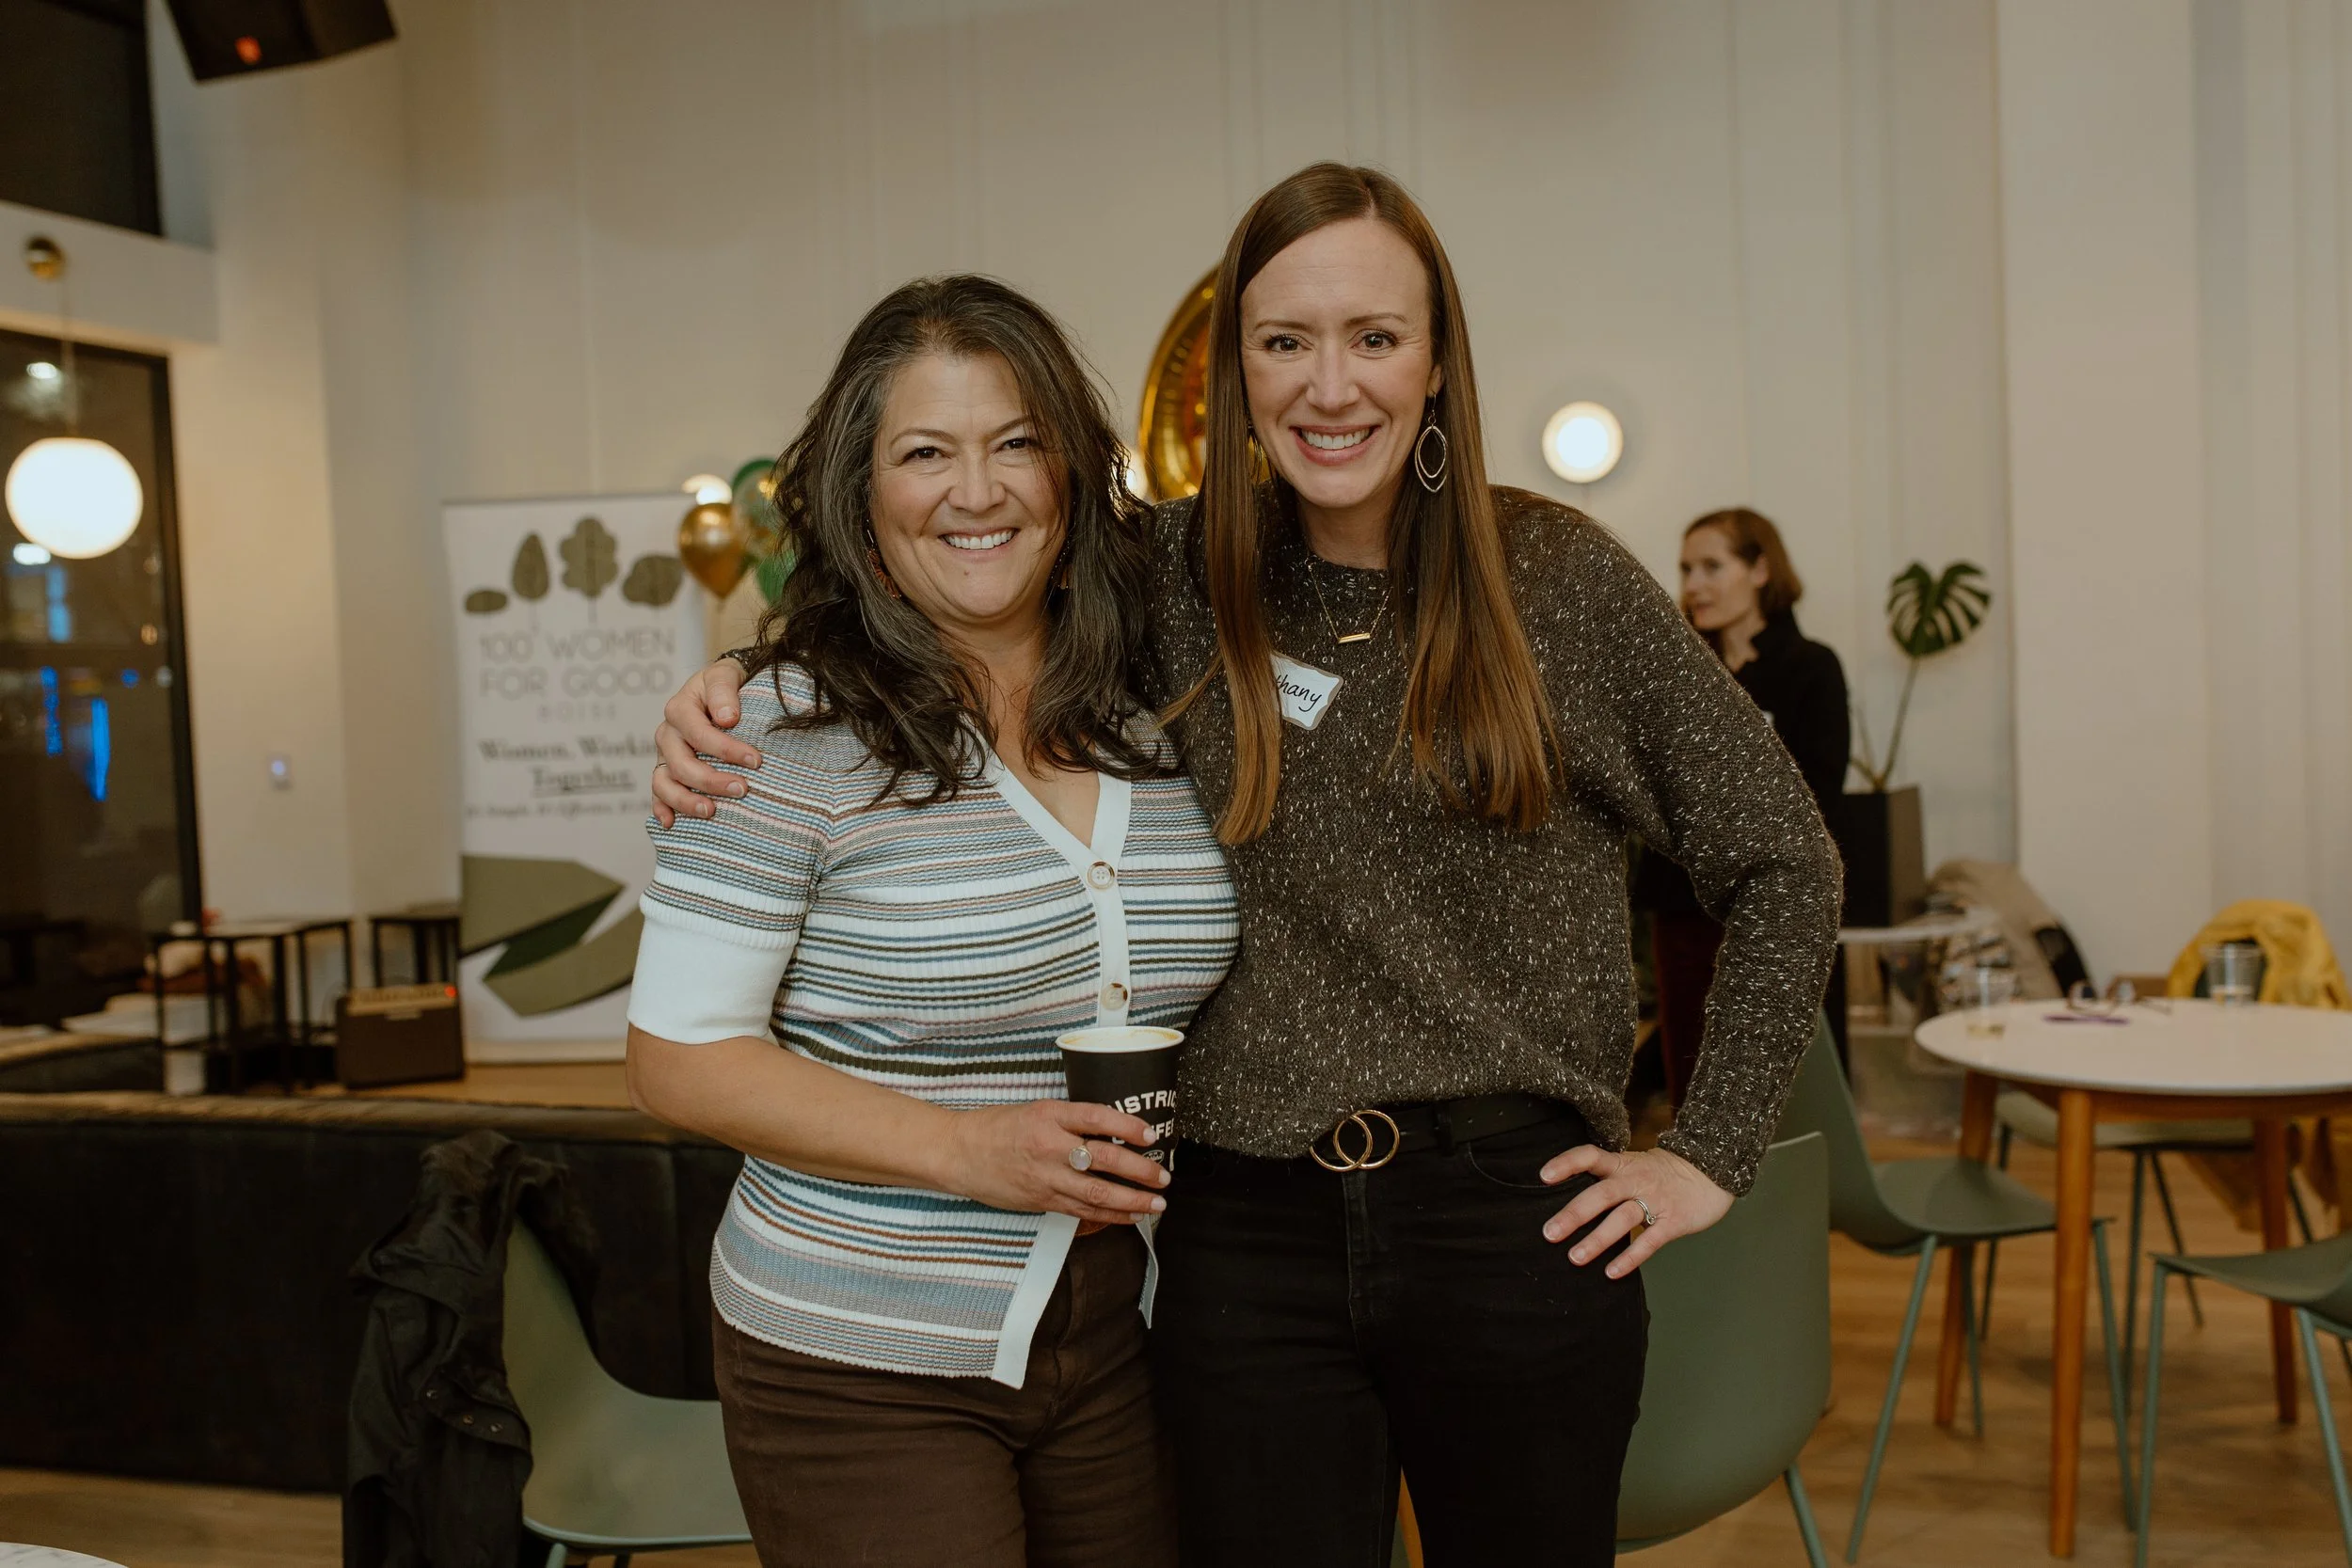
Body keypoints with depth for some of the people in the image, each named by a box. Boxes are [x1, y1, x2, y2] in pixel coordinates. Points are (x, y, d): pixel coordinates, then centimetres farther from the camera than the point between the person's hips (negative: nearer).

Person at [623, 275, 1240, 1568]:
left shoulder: (1155, 712, 3)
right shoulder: (793, 728, -13)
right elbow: (679, 1056, -12)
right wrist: (965, 1148, -21)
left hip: (1116, 1348, 5)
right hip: (862, 1367, -5)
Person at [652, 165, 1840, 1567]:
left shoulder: (1556, 580, -3)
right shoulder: (1176, 575, 2)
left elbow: (1782, 861, 4)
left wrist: (1712, 1152, 1)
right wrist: (738, 692, -5)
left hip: (1511, 1227, -1)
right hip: (1249, 1240, 1)